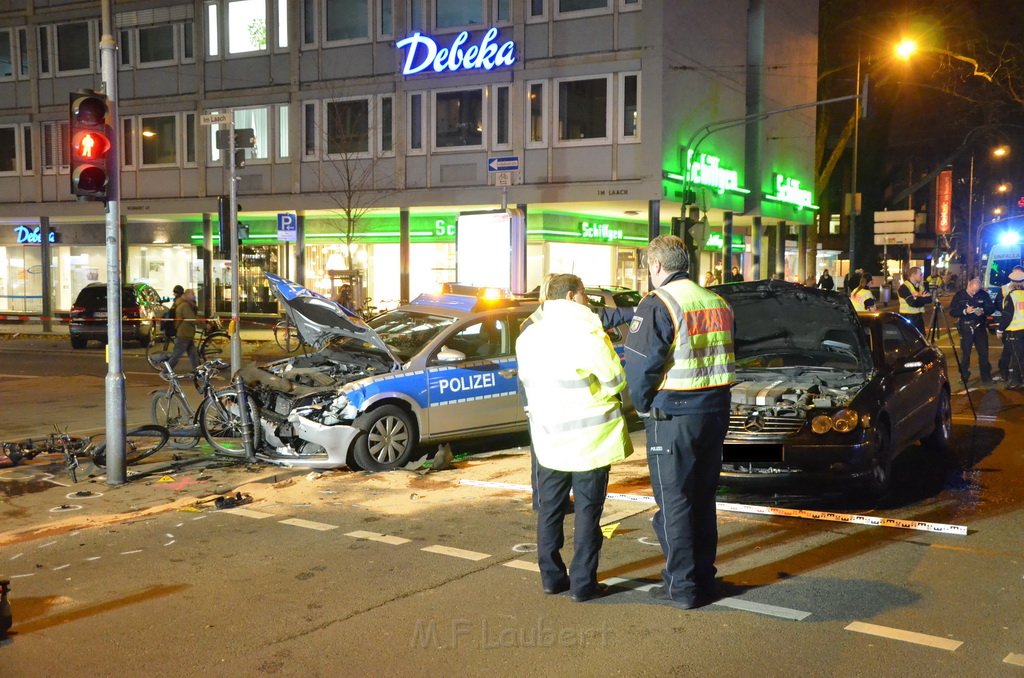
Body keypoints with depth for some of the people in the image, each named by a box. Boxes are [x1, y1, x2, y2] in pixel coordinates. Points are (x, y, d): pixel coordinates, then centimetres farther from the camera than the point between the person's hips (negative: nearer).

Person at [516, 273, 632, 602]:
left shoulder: (528, 336, 4)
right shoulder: (587, 333, -16)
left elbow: (528, 382, 10)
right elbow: (615, 381, -11)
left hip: (548, 436, 6)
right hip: (590, 438, -5)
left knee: (549, 509, 15)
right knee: (587, 511, 3)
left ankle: (551, 576, 21)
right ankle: (583, 584, 7)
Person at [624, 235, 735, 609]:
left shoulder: (658, 304, -13)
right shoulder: (718, 303, 11)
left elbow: (639, 366, -17)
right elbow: (726, 359, 16)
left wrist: (643, 406, -2)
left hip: (672, 418, -7)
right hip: (715, 412, 7)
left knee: (674, 502, 1)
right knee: (703, 499, 16)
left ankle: (682, 586, 6)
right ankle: (704, 578, 24)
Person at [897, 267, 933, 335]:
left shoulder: (920, 287, 13)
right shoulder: (904, 287, -13)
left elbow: (929, 299, 0)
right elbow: (913, 302, -24)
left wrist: (918, 298, -16)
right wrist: (922, 298, -7)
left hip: (919, 317, 8)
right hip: (908, 318, -8)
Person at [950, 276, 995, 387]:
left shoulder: (984, 294, 0)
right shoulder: (959, 295, -3)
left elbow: (992, 308, 2)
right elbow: (952, 312, -6)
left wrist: (983, 311, -19)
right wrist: (965, 311, -23)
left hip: (980, 327, 1)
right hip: (966, 328, -1)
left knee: (984, 352, 3)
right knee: (965, 353, 3)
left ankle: (986, 377, 14)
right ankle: (964, 377, 14)